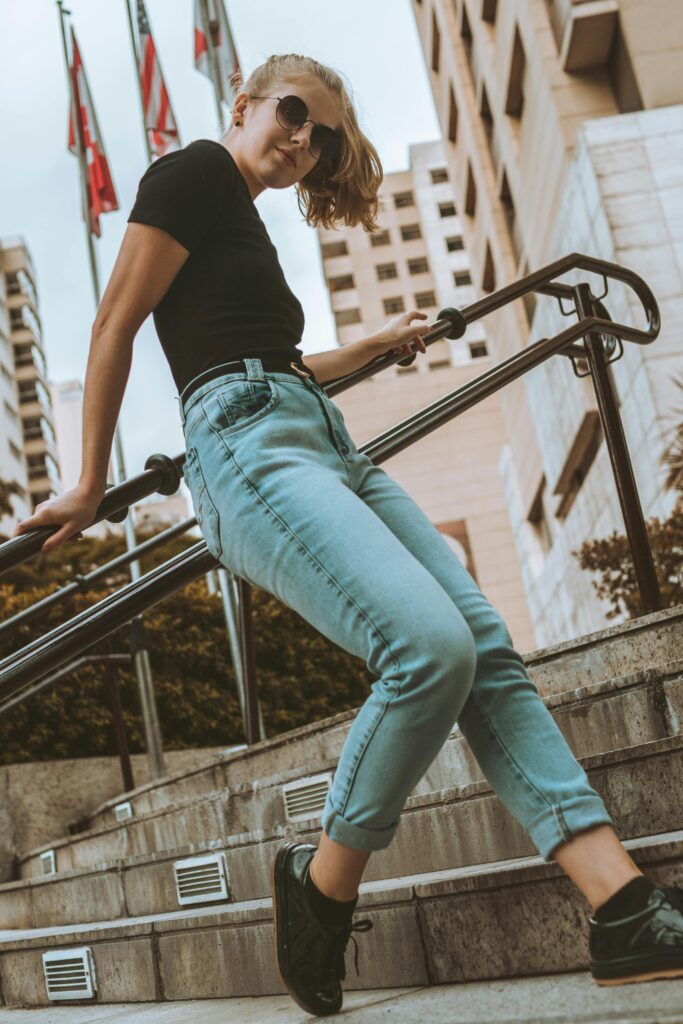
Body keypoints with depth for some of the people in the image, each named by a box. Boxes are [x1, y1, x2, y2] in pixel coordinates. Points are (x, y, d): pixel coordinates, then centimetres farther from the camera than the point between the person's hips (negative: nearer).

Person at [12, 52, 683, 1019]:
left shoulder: (244, 220, 30)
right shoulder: (195, 171, 4)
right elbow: (116, 323, -3)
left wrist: (379, 343, 49)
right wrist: (91, 485, -5)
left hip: (329, 447, 9)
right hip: (248, 445, -9)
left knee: (490, 648, -8)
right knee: (431, 646, -28)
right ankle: (321, 889, -7)